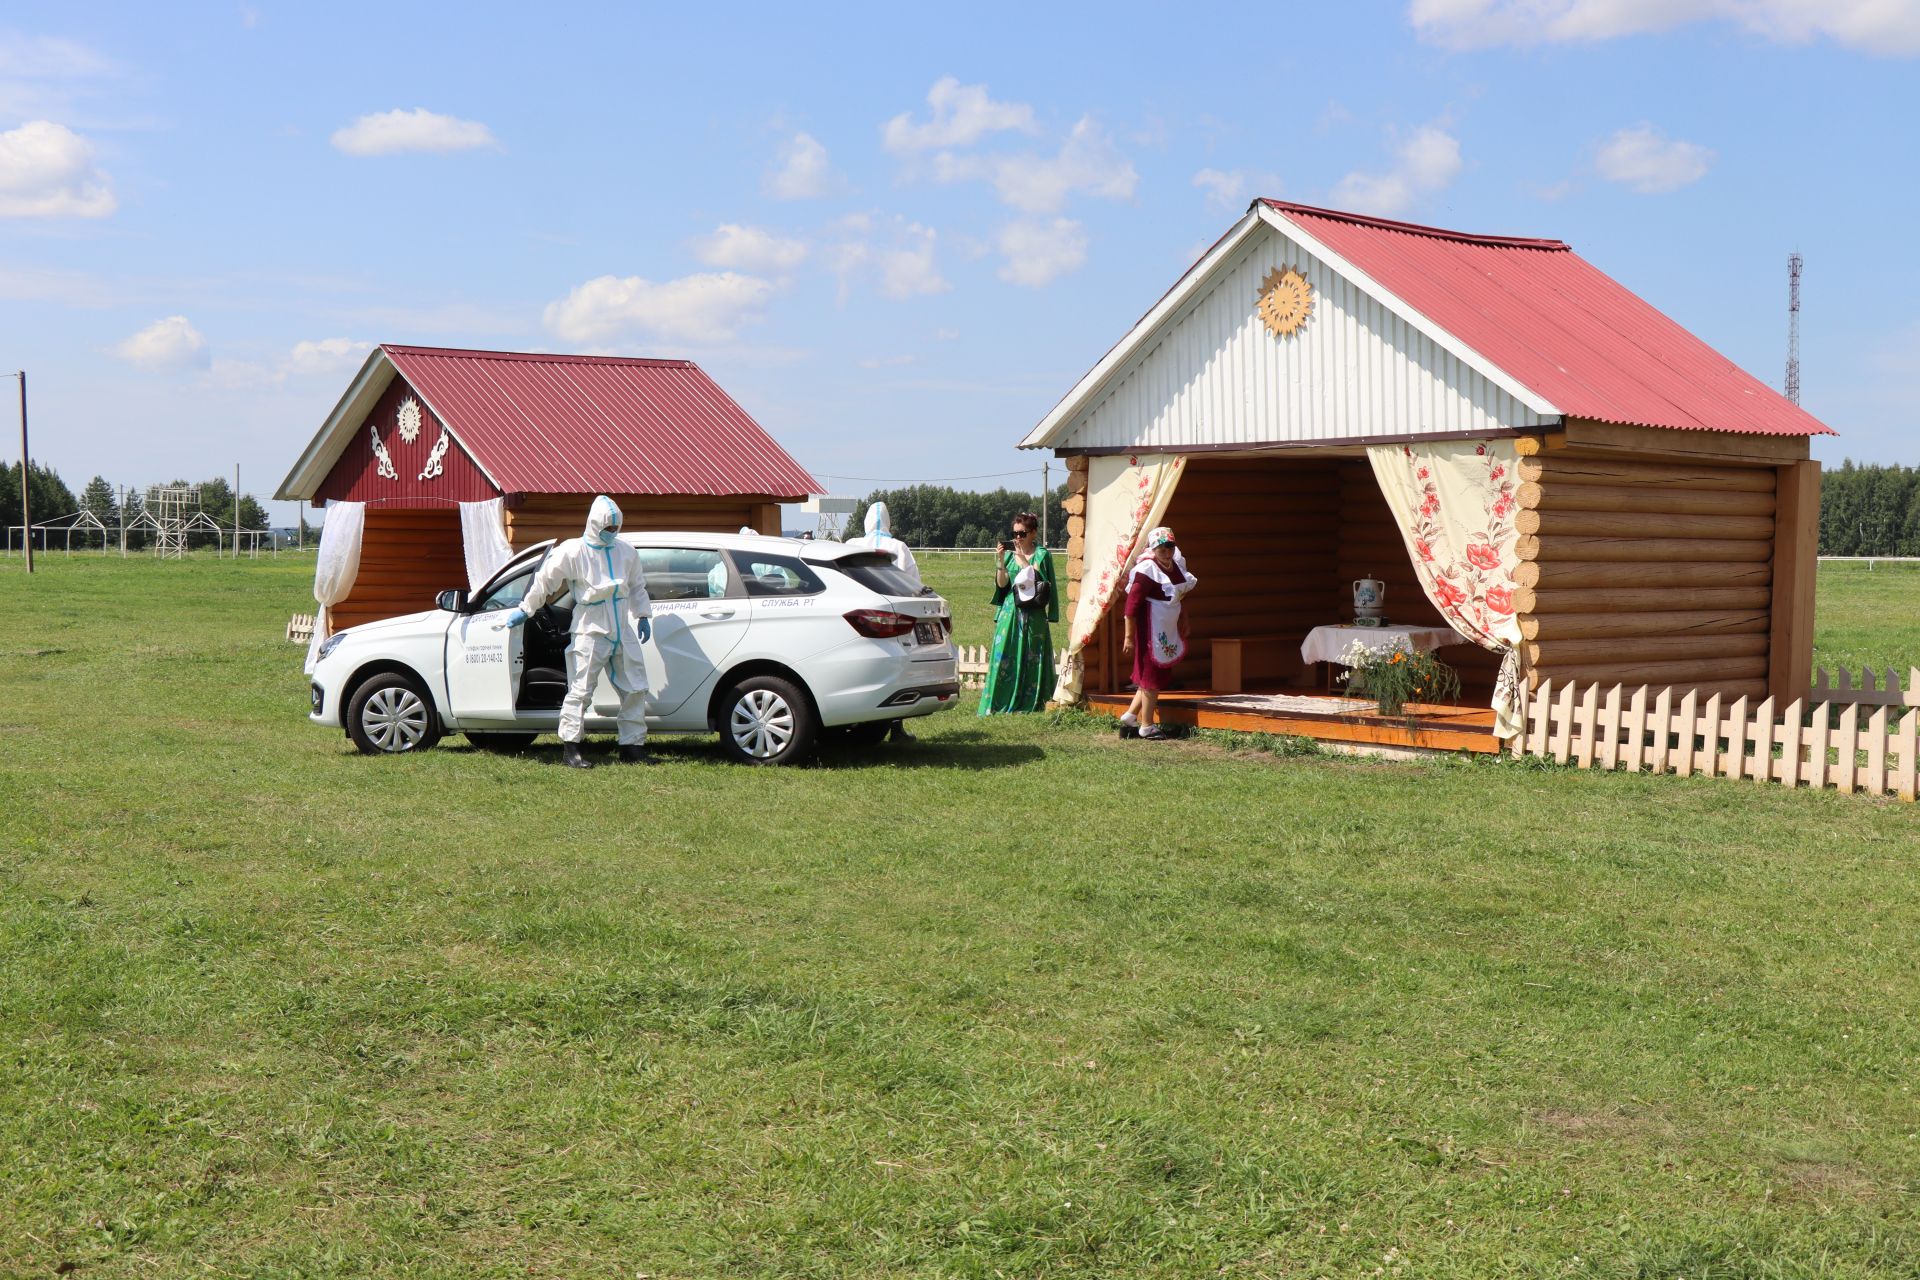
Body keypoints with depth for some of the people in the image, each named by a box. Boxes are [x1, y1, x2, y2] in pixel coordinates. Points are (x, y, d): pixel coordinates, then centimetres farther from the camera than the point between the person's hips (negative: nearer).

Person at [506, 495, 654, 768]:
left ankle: (633, 746, 14)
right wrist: (525, 610, 2)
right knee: (581, 690, -7)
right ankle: (570, 748, -1)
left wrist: (643, 615, 19)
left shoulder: (626, 552, 10)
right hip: (590, 632, -6)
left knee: (635, 689, 6)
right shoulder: (573, 551, -7)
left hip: (623, 632, 6)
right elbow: (545, 581, -2)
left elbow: (637, 587, 23)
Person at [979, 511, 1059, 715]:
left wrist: (1022, 558, -14)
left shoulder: (1042, 554, 2)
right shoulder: (1009, 553, 9)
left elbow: (1038, 580, -12)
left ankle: (1029, 705, 5)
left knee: (1031, 659, -1)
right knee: (1004, 658, -2)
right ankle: (999, 705, 1)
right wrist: (1000, 561, -11)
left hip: (1032, 616, -3)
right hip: (1010, 612, 3)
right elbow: (1002, 584, 2)